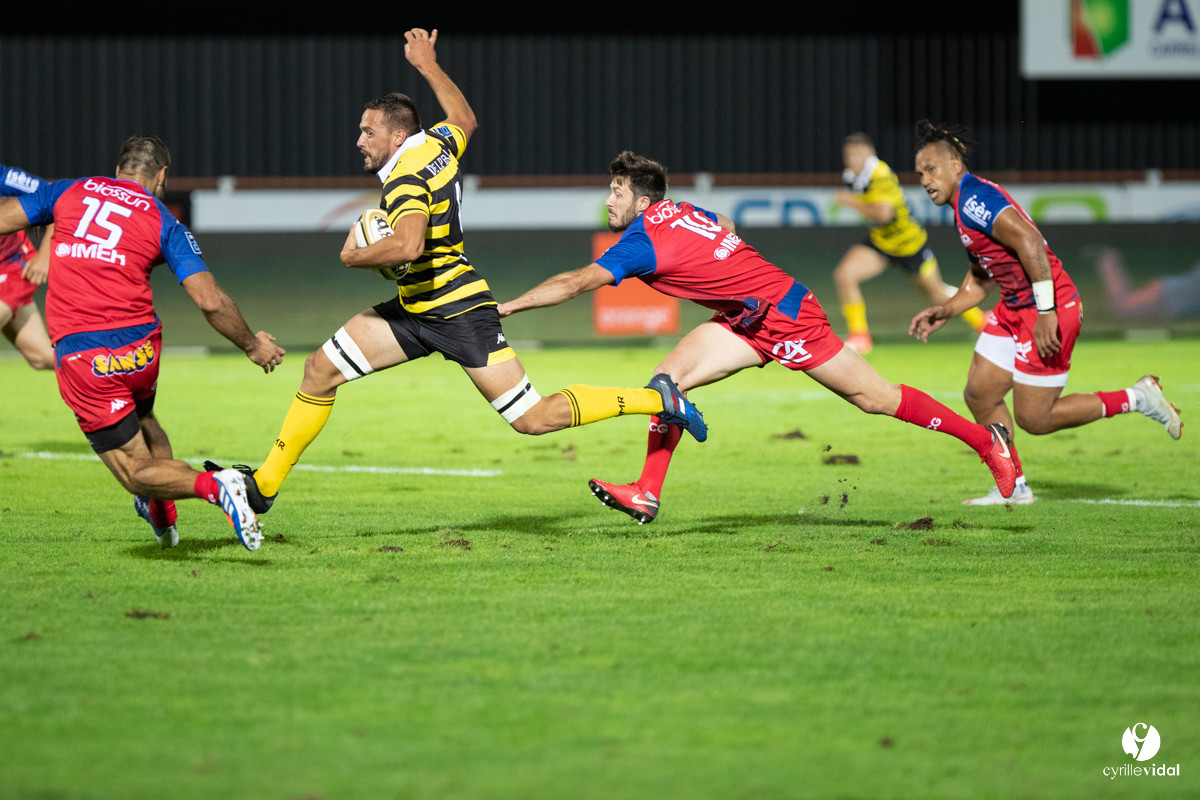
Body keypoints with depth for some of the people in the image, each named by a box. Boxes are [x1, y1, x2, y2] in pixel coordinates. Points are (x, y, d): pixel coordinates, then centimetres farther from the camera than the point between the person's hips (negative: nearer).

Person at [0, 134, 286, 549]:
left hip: (79, 358, -1)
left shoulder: (68, 192, 8)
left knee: (137, 473, 4)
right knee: (142, 418, 37)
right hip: (140, 351, 1)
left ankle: (214, 485, -21)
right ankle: (164, 517, 42)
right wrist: (252, 345, 13)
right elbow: (211, 301, -2)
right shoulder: (163, 222, 4)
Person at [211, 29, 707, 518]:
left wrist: (355, 257, -22)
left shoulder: (406, 181, -22)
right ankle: (264, 484, 5)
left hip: (460, 314, -10)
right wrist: (429, 66, 35)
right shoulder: (437, 145, 3)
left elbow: (407, 246, -40)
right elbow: (465, 119, 27)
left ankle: (657, 398, 5)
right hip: (415, 310, 10)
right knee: (321, 370, 1)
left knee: (532, 419, -6)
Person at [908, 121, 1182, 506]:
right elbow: (981, 277, 26)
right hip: (1014, 308, 10)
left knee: (1033, 418, -4)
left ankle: (1137, 398, 7)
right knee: (979, 395, 9)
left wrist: (1046, 312, -29)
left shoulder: (974, 197, -18)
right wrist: (945, 311, 14)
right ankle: (1015, 487, 21)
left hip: (1049, 307, -10)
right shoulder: (965, 207, 15)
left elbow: (1029, 241, -29)